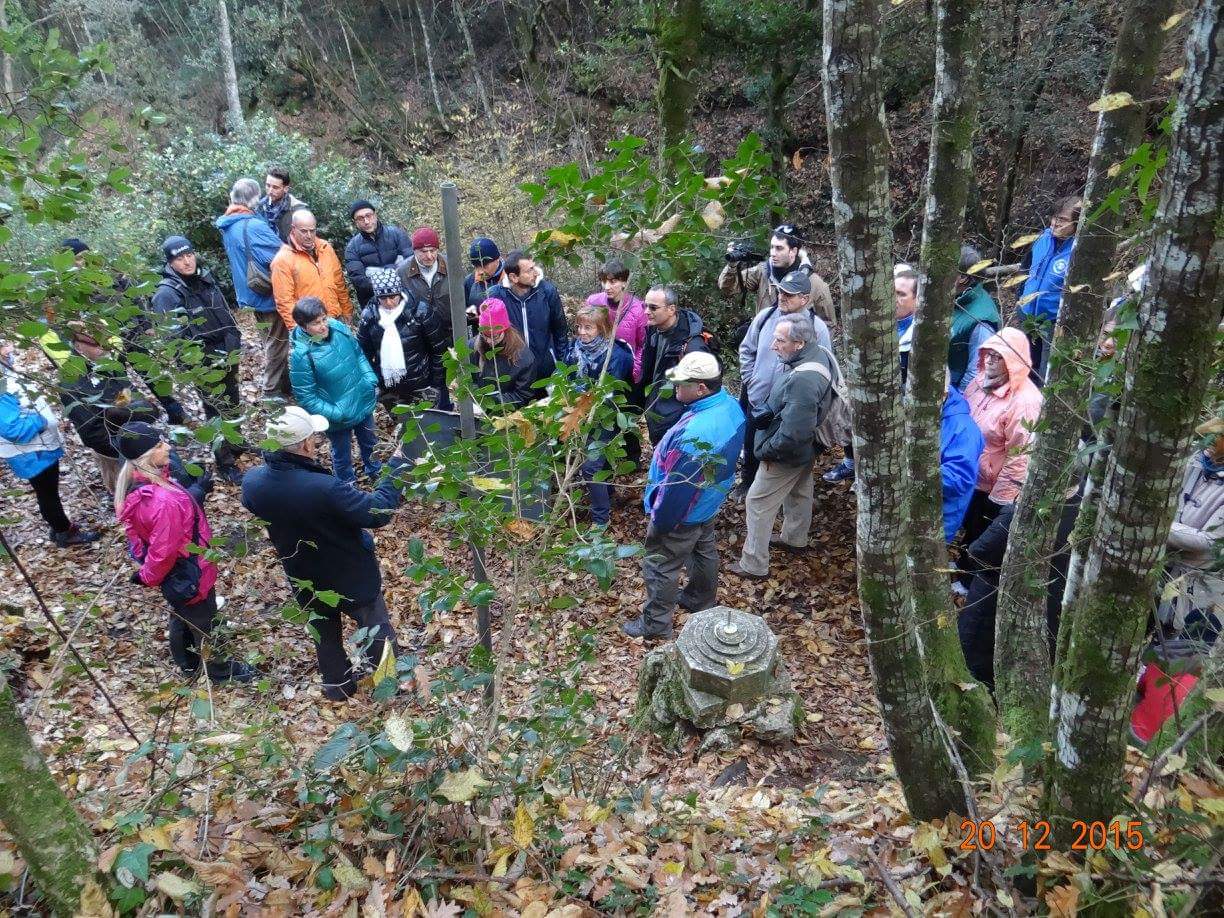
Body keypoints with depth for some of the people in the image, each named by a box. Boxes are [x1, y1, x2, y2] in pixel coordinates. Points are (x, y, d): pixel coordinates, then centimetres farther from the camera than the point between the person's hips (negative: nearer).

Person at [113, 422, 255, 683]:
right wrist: (147, 577, -13)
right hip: (188, 575, -8)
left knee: (181, 615, 32)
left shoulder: (132, 483, -13)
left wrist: (197, 491, 8)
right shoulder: (164, 501, -40)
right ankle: (217, 669, 44)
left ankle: (187, 664, 56)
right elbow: (164, 552, -31)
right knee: (204, 622, 19)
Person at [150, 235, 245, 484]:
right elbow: (175, 337, -22)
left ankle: (234, 445, 42)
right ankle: (225, 464, 9)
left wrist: (236, 341, 17)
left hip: (228, 355, 7)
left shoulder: (205, 278, 7)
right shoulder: (167, 293, -17)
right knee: (222, 411, -4)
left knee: (231, 405, 21)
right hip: (206, 365, -7)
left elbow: (225, 313, 19)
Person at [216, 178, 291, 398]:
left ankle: (271, 380, 35)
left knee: (267, 341, 22)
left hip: (250, 293, 9)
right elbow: (280, 256, -25)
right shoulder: (253, 225, -25)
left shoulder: (228, 225, 5)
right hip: (268, 294, -9)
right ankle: (273, 389, 14)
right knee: (277, 344, 5)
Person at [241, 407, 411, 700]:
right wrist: (396, 466, -23)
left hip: (304, 579, 5)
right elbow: (379, 512, -31)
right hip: (351, 577, -5)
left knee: (324, 631, 30)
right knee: (376, 628, 22)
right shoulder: (324, 488, -41)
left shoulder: (252, 481, -21)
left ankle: (336, 684, 51)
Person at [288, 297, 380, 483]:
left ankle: (375, 470, 57)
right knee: (342, 454, 19)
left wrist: (371, 381, -3)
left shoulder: (338, 328, -13)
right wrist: (335, 413, -23)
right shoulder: (300, 355, -27)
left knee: (370, 442, 29)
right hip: (338, 417, -5)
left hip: (363, 401, 5)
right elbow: (306, 396, -20)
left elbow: (358, 354, 5)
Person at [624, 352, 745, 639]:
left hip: (684, 512, -9)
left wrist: (659, 522, -15)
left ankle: (656, 623, 30)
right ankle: (701, 598, 53)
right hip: (709, 502, 9)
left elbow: (678, 486, -31)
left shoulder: (694, 433, -41)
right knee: (704, 550, 29)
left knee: (659, 565, 12)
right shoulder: (731, 405, -12)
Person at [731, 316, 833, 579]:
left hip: (787, 454, -10)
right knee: (799, 492, 28)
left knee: (758, 503, 3)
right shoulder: (819, 353, -8)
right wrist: (766, 412, -6)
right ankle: (795, 538, 52)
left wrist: (767, 450, -20)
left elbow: (792, 432, -36)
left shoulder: (802, 380, -38)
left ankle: (754, 565, 14)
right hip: (806, 448, 10)